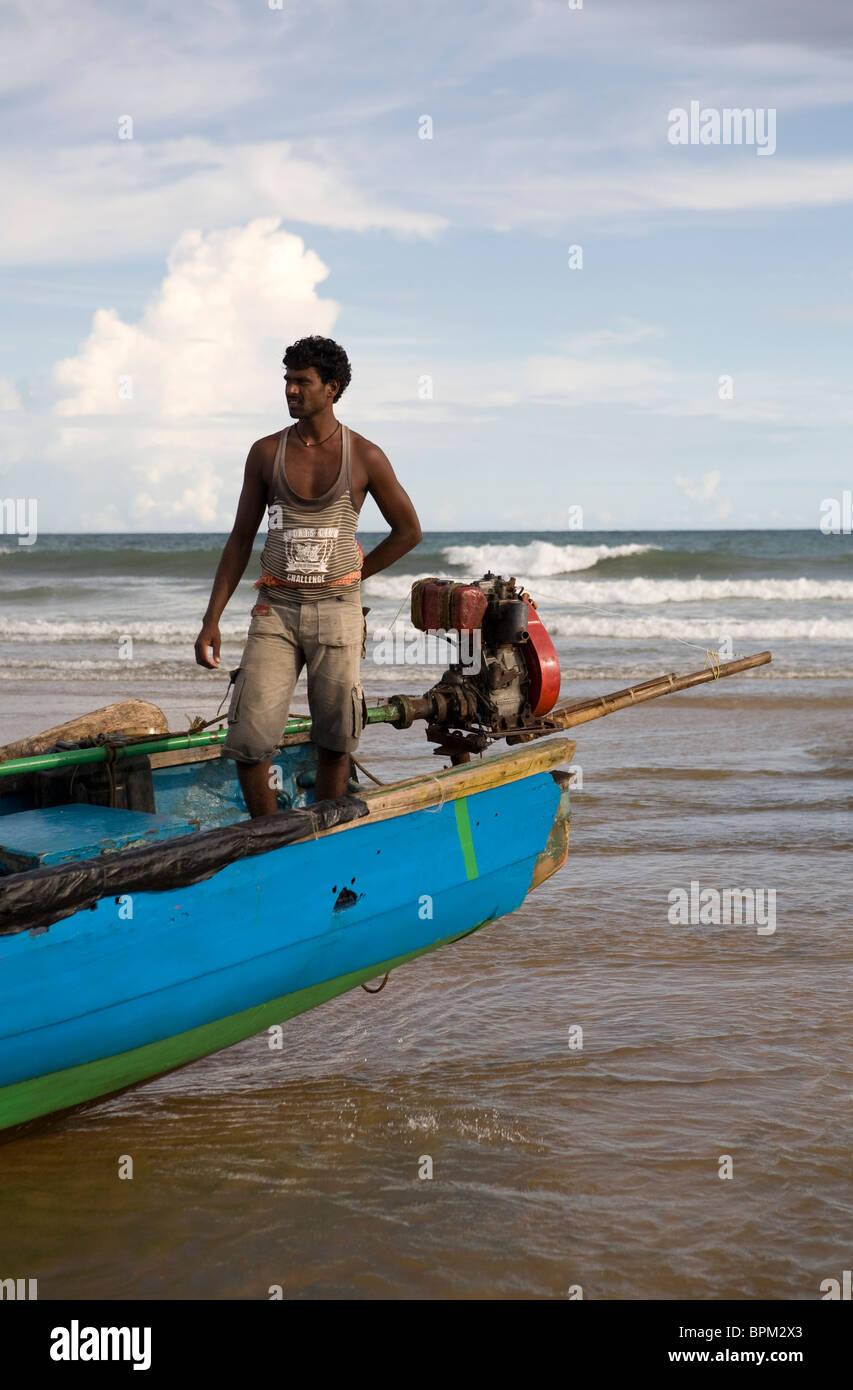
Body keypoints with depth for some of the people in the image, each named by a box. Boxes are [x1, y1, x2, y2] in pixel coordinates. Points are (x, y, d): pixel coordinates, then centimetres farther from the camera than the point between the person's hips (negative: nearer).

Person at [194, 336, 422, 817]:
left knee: (334, 743, 3)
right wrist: (212, 620, 3)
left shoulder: (365, 457, 0)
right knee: (248, 743, -8)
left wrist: (350, 577, 8)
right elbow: (241, 540, 9)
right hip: (276, 611, 1)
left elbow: (409, 531, 11)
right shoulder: (266, 452, 5)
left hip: (337, 610, -1)